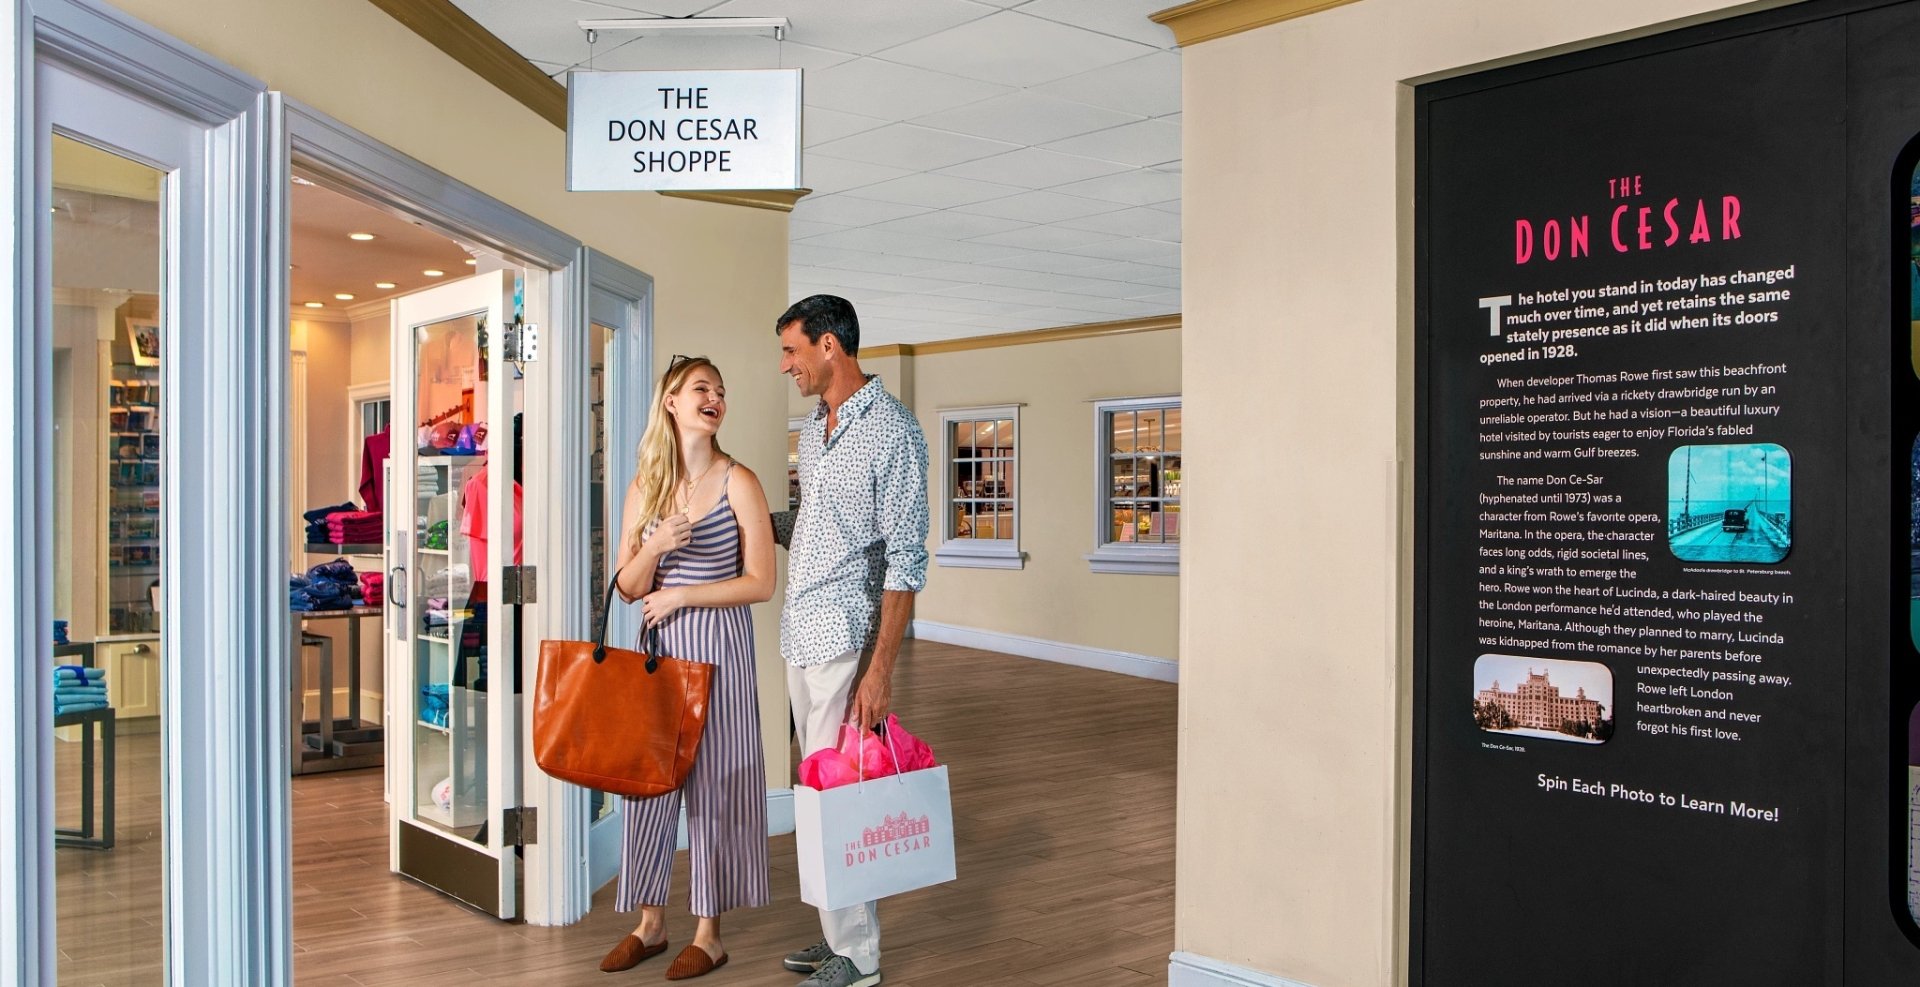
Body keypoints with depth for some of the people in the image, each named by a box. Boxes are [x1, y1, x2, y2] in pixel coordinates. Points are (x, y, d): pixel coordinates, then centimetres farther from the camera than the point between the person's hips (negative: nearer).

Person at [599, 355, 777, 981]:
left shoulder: (738, 482, -5)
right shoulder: (645, 485, 6)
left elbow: (761, 583, -8)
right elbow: (627, 588, 6)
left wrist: (682, 595, -12)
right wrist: (655, 548, -13)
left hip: (719, 647, -4)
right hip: (659, 645, 4)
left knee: (713, 781, 2)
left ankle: (709, 934, 14)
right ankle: (650, 925, 22)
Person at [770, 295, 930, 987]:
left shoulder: (892, 431, -13)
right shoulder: (814, 427, 14)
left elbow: (905, 559, -17)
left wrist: (881, 669, -20)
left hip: (847, 640, -8)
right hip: (801, 637, 9)